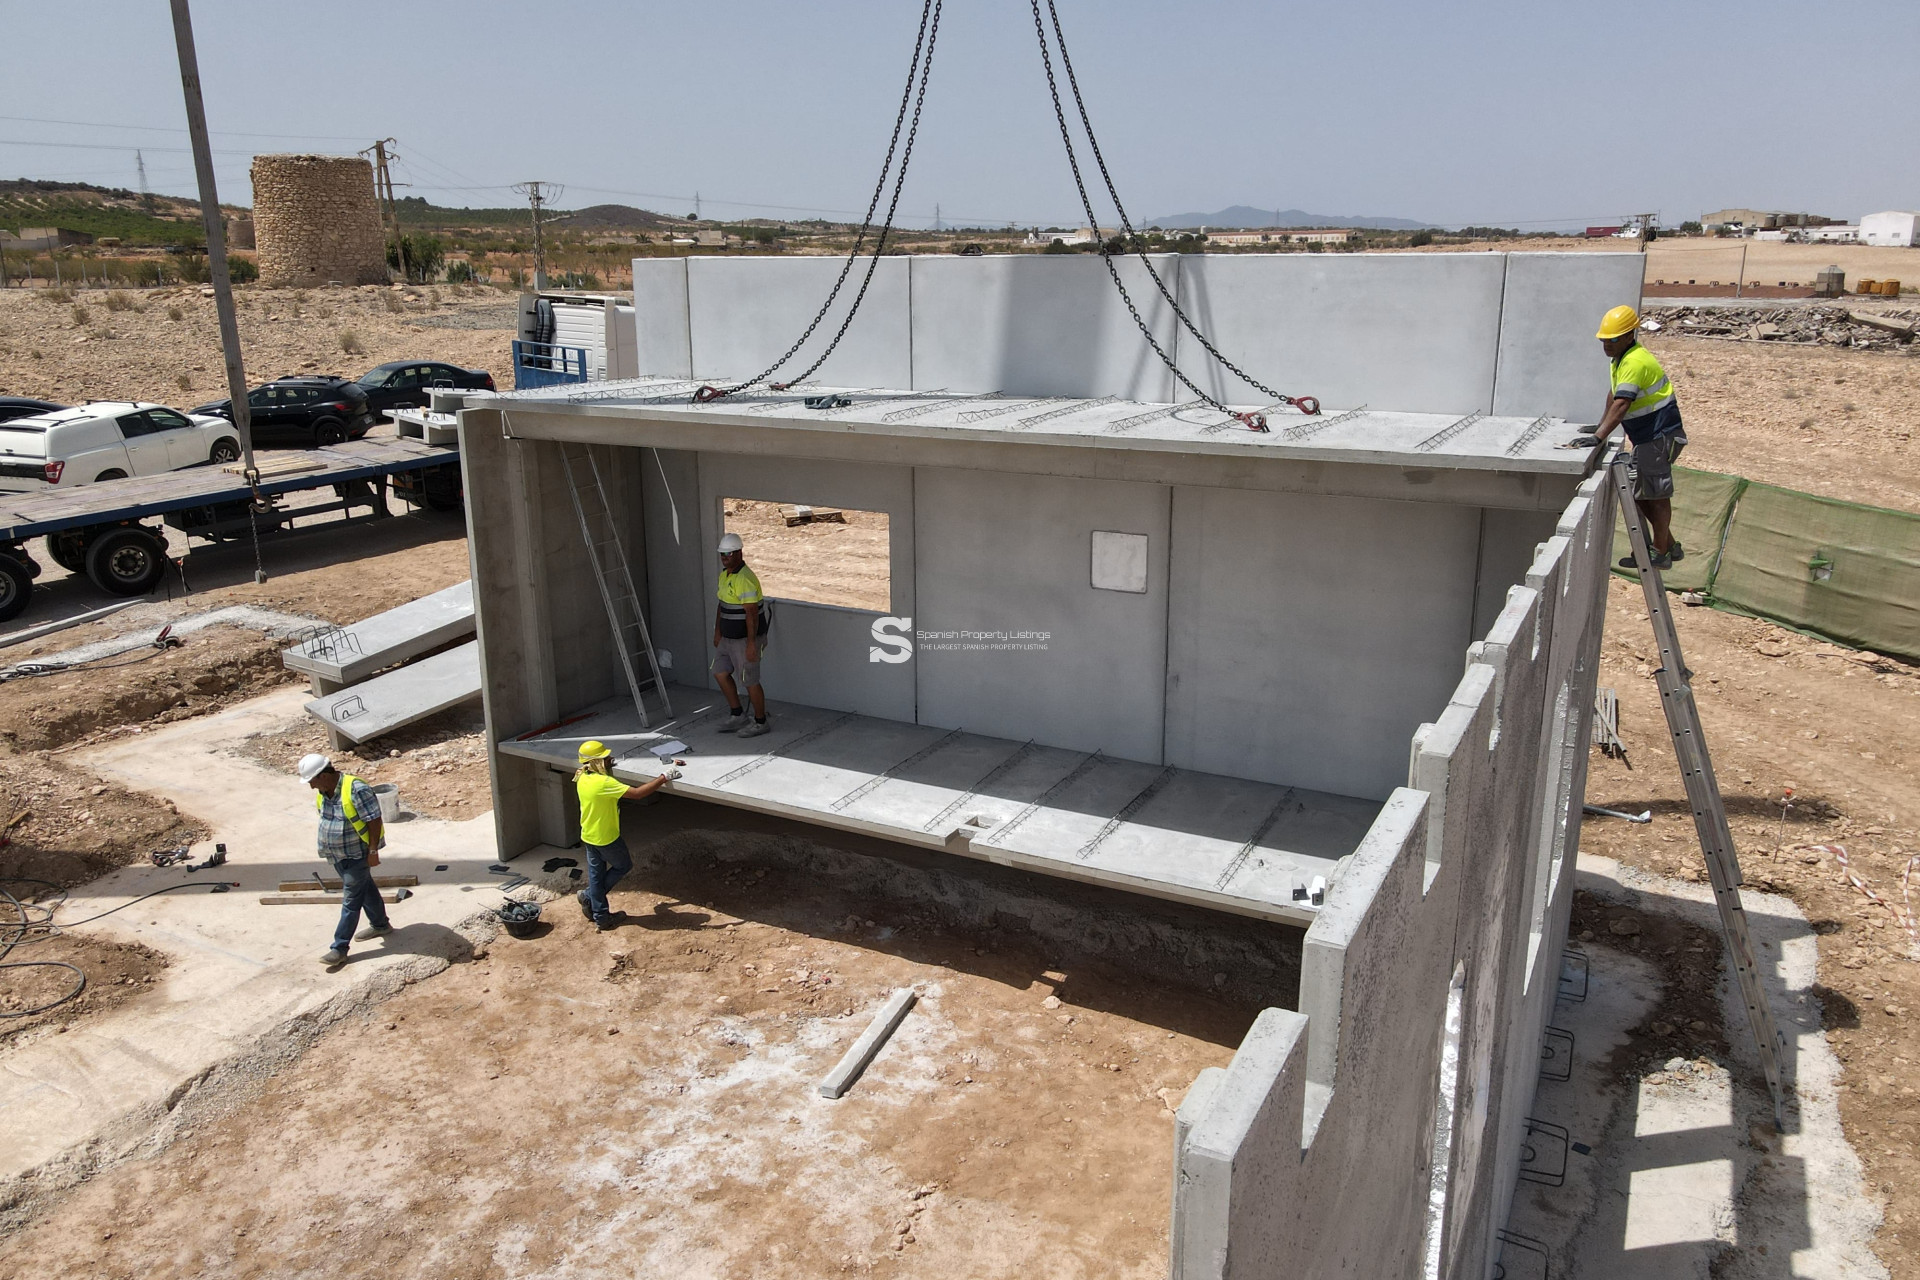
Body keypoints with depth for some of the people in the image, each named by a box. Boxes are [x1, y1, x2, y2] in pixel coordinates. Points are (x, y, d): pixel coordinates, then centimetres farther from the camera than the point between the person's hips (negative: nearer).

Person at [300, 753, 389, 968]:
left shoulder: (356, 790, -27)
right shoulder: (323, 792, -1)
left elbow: (374, 821, -23)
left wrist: (373, 852, -21)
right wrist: (327, 847, 20)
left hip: (357, 854, -8)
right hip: (337, 854, 8)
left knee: (351, 900, -3)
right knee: (365, 888, 22)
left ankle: (339, 948, 0)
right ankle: (380, 924, 39)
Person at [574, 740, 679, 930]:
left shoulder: (582, 779, -4)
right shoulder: (603, 783, -30)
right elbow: (636, 793, -33)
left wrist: (608, 765, 20)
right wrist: (663, 778, -30)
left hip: (588, 835, 8)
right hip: (606, 838, -8)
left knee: (596, 875, 16)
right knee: (623, 865, 18)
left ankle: (600, 917, 26)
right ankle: (589, 896, 23)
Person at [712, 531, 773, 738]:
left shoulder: (745, 579, -23)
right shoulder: (724, 575, 8)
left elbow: (752, 614, -26)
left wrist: (751, 644, -26)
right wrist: (717, 631, 19)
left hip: (746, 639, -10)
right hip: (729, 638, 10)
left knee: (750, 681, 1)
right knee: (721, 672, 14)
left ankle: (760, 723, 16)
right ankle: (738, 717, 25)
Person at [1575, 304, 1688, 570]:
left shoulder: (1635, 362, -23)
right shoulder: (1621, 358, 9)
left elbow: (1621, 404, -33)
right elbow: (1613, 395, 20)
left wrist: (1599, 437, -40)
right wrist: (1601, 426, 14)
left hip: (1660, 436, -10)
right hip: (1647, 437, 10)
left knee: (1656, 494, -3)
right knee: (1639, 493, 14)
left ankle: (1660, 552, 7)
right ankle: (1670, 544, 25)